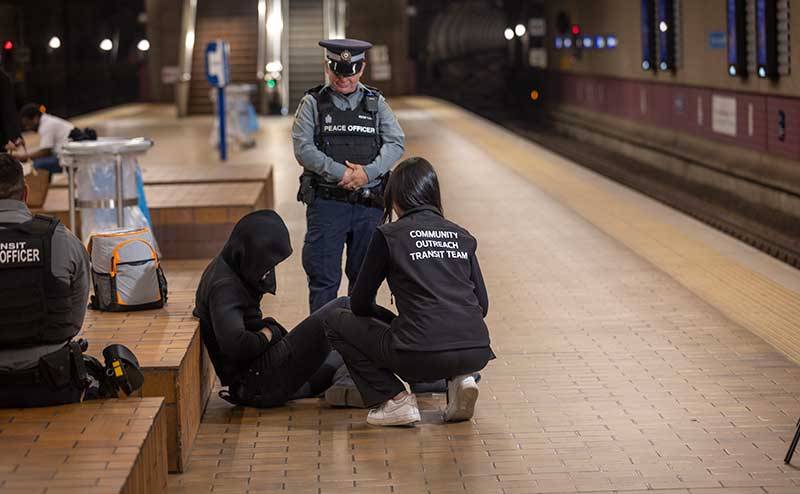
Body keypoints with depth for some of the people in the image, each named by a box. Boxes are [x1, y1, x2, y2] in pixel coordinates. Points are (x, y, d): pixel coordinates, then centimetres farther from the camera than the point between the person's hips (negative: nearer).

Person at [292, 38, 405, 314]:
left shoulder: (376, 103, 11)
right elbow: (303, 148, -7)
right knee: (323, 277, -2)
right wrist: (340, 173, -17)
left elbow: (396, 143, 2)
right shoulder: (313, 103, 3)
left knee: (365, 276, 9)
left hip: (369, 204, 3)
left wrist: (368, 172, -14)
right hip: (326, 203, -3)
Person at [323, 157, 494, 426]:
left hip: (423, 355, -5)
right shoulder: (461, 236, 16)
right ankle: (460, 380, 12)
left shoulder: (389, 235, 4)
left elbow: (360, 304, 11)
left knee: (335, 321, 17)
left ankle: (394, 399, 6)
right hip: (477, 353, 5)